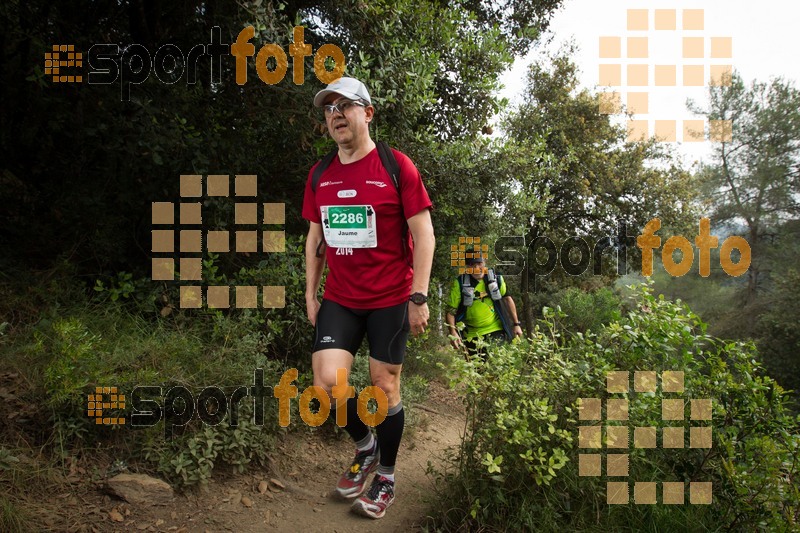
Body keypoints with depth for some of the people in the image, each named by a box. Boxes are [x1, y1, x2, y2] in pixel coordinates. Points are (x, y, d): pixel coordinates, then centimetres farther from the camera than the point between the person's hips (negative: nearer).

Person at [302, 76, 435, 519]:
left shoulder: (396, 166, -8)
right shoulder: (319, 176, 6)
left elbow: (423, 234, -9)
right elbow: (315, 237, 14)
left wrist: (419, 297, -12)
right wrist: (310, 293, 10)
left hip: (390, 300, -3)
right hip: (339, 300, 4)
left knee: (384, 387, 5)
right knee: (327, 382, -8)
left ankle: (386, 477, 27)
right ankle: (365, 447, 23)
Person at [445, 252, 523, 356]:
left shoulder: (496, 279, -1)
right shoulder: (460, 284, -8)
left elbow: (507, 299, 10)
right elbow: (451, 311, -8)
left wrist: (516, 324, 7)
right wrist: (453, 333, -22)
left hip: (495, 332, 0)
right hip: (472, 336, 0)